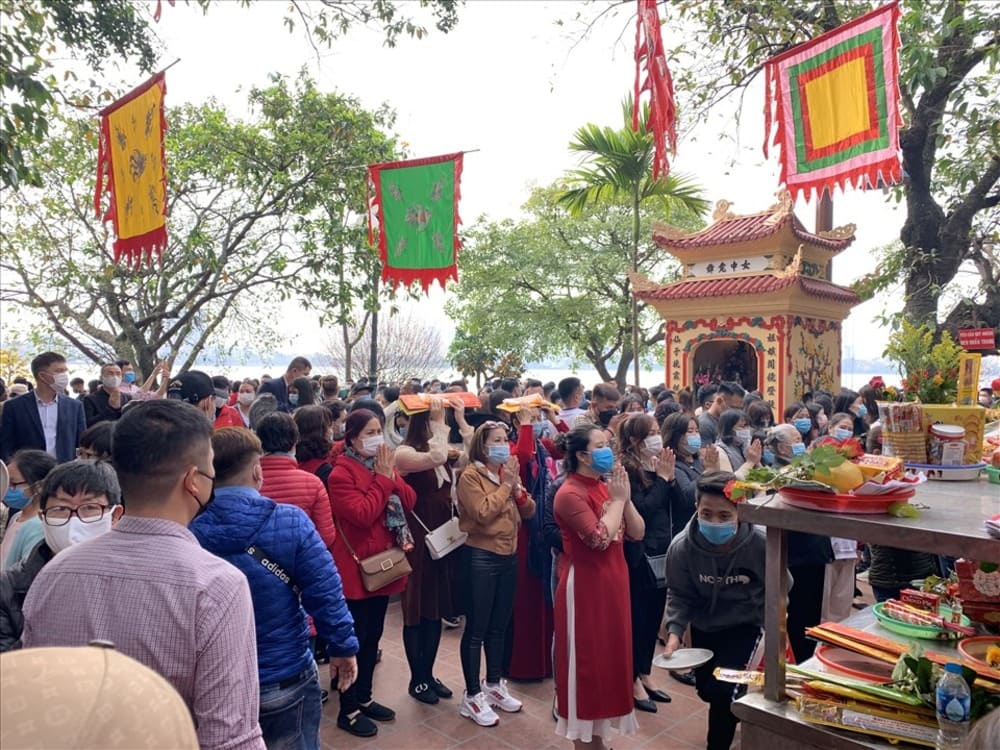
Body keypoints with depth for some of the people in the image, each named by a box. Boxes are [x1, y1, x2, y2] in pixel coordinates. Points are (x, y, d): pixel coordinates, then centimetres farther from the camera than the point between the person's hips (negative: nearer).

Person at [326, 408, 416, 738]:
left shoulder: (383, 464, 8)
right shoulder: (341, 474, -16)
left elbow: (409, 503, 3)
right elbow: (363, 514, -26)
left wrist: (391, 477, -13)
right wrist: (382, 479, -21)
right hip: (355, 567, -7)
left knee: (373, 637, 18)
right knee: (354, 640, 3)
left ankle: (364, 698, 33)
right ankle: (348, 710, 17)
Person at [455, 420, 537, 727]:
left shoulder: (508, 472, 9)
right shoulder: (470, 476, -12)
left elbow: (529, 511, 6)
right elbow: (483, 514, -23)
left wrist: (516, 488, -11)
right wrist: (505, 485, -16)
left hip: (509, 555, 7)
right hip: (481, 557, -7)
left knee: (499, 626, 17)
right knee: (476, 629, 2)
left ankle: (494, 684, 32)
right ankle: (472, 695, 14)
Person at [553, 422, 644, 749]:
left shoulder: (606, 487, 9)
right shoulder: (570, 494, -16)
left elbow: (637, 533, 7)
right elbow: (600, 538, -26)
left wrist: (624, 498, -7)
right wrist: (617, 499, -15)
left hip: (612, 584, 8)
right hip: (585, 587, -8)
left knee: (609, 656, 16)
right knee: (586, 660, 3)